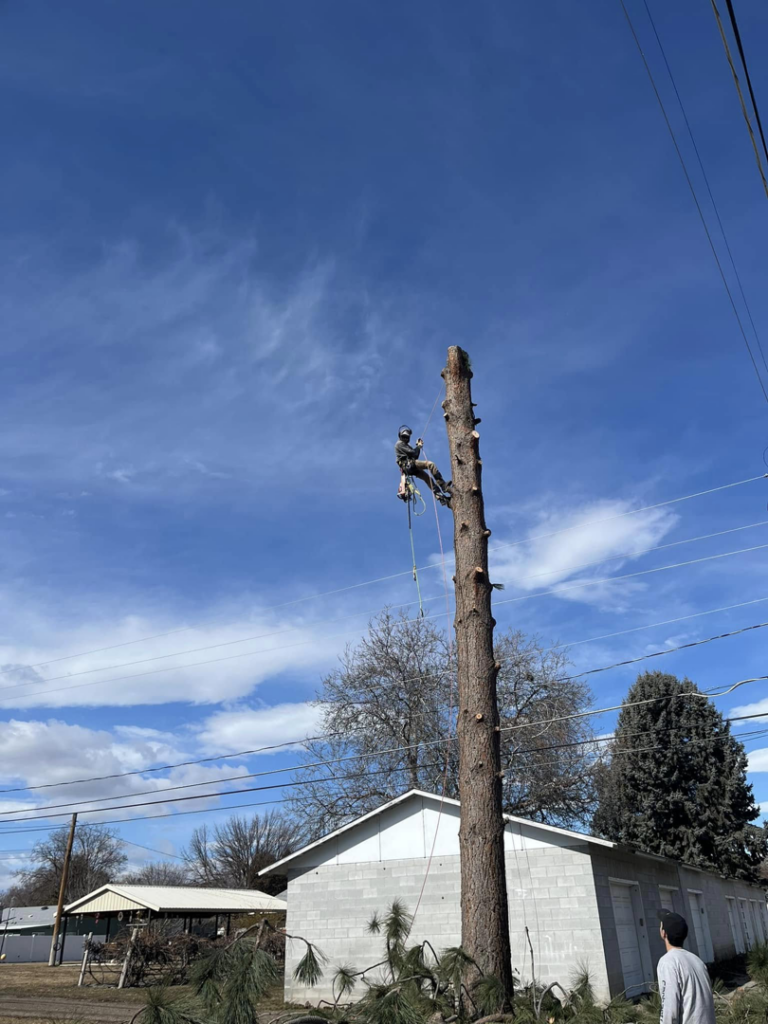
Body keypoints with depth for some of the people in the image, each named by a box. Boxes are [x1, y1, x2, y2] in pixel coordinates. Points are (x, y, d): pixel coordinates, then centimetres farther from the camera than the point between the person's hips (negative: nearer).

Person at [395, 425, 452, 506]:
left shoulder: (405, 445, 31)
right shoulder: (399, 444, 1)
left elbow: (415, 456, 24)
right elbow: (412, 453, -12)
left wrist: (418, 446, 16)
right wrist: (418, 446, 4)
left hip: (411, 468, 10)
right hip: (408, 465, -10)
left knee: (428, 478, 3)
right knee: (430, 464, -22)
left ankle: (440, 497, -4)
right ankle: (443, 485, -27)